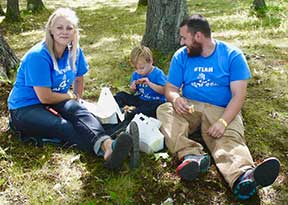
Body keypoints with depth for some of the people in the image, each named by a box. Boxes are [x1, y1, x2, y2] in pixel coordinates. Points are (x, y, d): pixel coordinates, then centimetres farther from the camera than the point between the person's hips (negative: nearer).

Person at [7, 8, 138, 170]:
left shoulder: (75, 51, -1)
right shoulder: (38, 56, -21)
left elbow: (79, 78, 17)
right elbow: (45, 97, -21)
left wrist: (75, 101, 14)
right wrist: (71, 96, -6)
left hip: (55, 102, 5)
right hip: (25, 108, -4)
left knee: (77, 110, -27)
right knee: (63, 127, -32)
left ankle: (107, 144, -53)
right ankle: (103, 150, -49)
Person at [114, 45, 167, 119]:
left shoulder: (158, 73, -9)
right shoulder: (136, 74, 7)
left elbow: (164, 91, -18)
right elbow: (133, 93, 16)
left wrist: (150, 84, -25)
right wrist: (132, 89, -8)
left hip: (154, 101, -6)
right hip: (139, 100, 6)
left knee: (157, 106, -40)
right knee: (120, 95, -4)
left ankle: (128, 116, -48)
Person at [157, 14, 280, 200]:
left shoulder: (233, 56, -1)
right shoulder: (181, 56, 9)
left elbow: (238, 95, -8)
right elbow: (170, 88, 8)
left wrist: (222, 122, -24)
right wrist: (175, 99, -19)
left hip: (222, 111, -3)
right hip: (189, 108, 3)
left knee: (229, 138, -34)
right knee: (164, 111, -28)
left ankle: (243, 177, -65)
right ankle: (193, 156, -48)